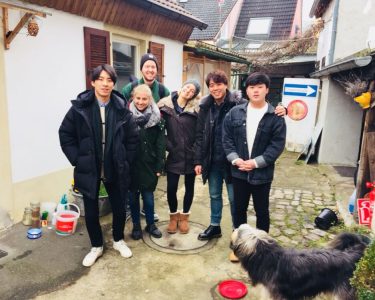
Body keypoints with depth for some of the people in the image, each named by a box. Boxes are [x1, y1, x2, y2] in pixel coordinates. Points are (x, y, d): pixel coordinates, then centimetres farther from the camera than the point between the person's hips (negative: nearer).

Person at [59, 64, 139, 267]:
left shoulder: (121, 108, -6)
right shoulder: (80, 106, -8)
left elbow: (133, 138, 3)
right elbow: (65, 134, -2)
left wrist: (125, 161, -1)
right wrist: (78, 160, -6)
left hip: (115, 170, 1)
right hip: (89, 170, 0)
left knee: (119, 208, 13)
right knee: (91, 212, 11)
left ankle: (118, 240, 39)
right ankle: (96, 246, 34)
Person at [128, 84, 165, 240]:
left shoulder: (156, 118, -3)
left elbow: (160, 144, -3)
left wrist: (159, 166, -7)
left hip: (149, 165, 0)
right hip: (131, 164, 0)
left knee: (148, 196, 9)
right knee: (133, 196, 11)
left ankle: (151, 224, 29)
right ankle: (136, 225, 29)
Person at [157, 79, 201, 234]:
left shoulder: (196, 108, -7)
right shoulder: (166, 105, -2)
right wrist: (166, 145, -4)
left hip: (191, 155, 0)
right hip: (174, 155, 1)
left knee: (189, 187, 12)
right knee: (171, 187, 3)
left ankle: (184, 216, 33)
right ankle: (173, 215, 28)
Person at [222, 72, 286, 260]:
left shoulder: (275, 117, -7)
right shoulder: (235, 113, 1)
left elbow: (277, 145, -10)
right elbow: (227, 139, 1)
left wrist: (256, 162, -17)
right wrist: (235, 159, -12)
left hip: (262, 174, -2)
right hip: (239, 172, 2)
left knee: (262, 211, 13)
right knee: (239, 209, 16)